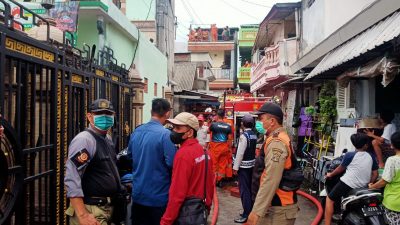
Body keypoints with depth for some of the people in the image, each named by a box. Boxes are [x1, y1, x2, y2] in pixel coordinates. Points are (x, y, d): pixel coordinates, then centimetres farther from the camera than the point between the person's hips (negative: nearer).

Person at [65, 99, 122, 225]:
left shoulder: (107, 139, 10)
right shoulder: (84, 140, -18)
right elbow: (72, 179, -25)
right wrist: (82, 215, -27)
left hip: (107, 207, 9)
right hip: (91, 211, -9)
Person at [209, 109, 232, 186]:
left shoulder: (213, 124, -10)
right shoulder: (228, 126, 0)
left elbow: (208, 131, 11)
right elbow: (229, 139, 3)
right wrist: (229, 148, 13)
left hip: (215, 147, -3)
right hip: (224, 147, 3)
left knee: (213, 164, 7)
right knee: (223, 164, 10)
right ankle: (220, 181, 15)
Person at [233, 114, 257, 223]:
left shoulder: (244, 136, -18)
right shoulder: (254, 135, 5)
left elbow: (240, 153, -20)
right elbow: (254, 149, 8)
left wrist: (236, 167, -14)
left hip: (244, 165, -8)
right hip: (252, 164, 8)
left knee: (244, 190, -4)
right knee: (250, 188, 16)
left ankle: (246, 215, 0)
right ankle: (250, 211, 25)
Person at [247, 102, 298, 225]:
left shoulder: (276, 143, -20)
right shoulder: (279, 139, 13)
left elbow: (271, 181, -26)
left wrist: (257, 211, -25)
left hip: (279, 208, -9)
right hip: (275, 204, 9)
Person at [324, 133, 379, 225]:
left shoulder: (350, 155, -5)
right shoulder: (370, 157, 8)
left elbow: (340, 169, 7)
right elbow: (375, 174, 11)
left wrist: (331, 174, 23)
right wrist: (369, 184, 24)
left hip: (347, 183, -5)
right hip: (362, 187, 6)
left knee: (329, 200, 6)